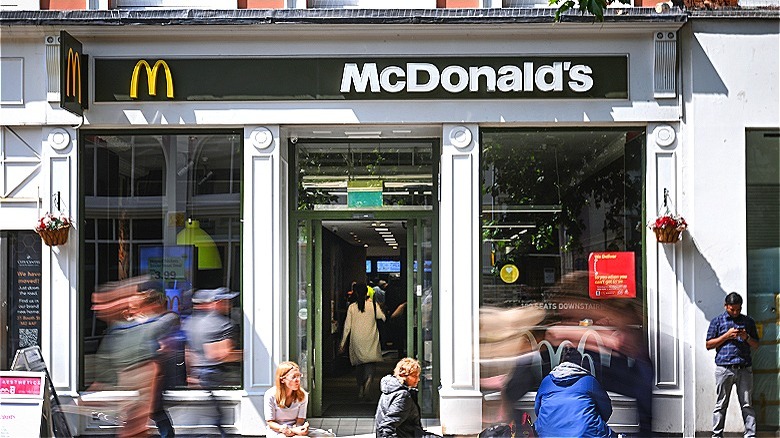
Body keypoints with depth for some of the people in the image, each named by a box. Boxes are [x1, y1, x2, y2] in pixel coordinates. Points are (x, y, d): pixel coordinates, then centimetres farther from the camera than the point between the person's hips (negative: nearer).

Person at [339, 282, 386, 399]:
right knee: (370, 361, 2)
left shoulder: (352, 307, -3)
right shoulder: (373, 305, -5)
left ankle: (360, 388, 13)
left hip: (357, 340, 1)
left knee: (359, 364, 13)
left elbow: (347, 326, -1)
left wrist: (342, 344, 6)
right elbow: (383, 318, 7)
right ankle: (369, 378, -29)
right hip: (370, 340, -1)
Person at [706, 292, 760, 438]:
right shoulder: (717, 321, 7)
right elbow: (709, 344, 4)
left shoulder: (748, 321, 14)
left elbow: (756, 345, 17)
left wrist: (747, 337, -4)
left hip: (744, 369, 2)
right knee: (721, 405, 2)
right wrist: (726, 335, -7)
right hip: (724, 369, -2)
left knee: (747, 404, 0)